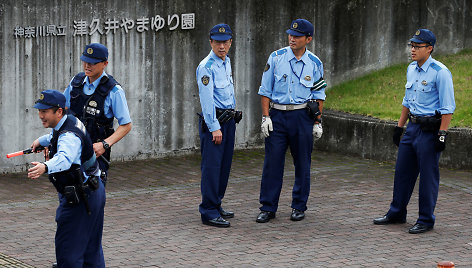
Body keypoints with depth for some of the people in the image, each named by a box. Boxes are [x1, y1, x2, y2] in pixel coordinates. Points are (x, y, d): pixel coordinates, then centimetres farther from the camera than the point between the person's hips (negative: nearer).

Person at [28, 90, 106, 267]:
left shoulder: (70, 136, -25)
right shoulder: (71, 121, 6)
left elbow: (64, 158, -48)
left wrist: (45, 167, -65)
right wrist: (41, 141, 47)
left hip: (81, 199, -11)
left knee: (68, 248, -9)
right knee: (91, 247, 20)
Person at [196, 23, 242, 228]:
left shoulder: (227, 62, 13)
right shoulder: (206, 67, -14)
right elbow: (207, 99, -18)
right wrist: (214, 127, -20)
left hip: (229, 118, 9)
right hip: (213, 121, -9)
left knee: (224, 165, 12)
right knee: (212, 166, -8)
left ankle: (216, 205, 22)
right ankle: (209, 213, -6)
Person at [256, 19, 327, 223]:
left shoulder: (314, 63, 4)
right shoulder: (276, 57, 1)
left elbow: (319, 95, 9)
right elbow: (265, 90, 2)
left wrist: (318, 122, 3)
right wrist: (265, 117, -5)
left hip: (302, 116, 1)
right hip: (277, 115, 0)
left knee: (302, 164, 5)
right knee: (272, 162, -1)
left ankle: (299, 207, 17)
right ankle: (268, 208, 5)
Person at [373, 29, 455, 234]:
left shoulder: (440, 72, -13)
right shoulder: (411, 69, 12)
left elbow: (448, 107, -15)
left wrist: (442, 134, -19)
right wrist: (399, 126, 22)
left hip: (430, 130, -8)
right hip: (412, 126, 8)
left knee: (428, 176, -2)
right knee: (402, 171, 14)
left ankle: (426, 220, 8)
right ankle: (396, 214, 27)